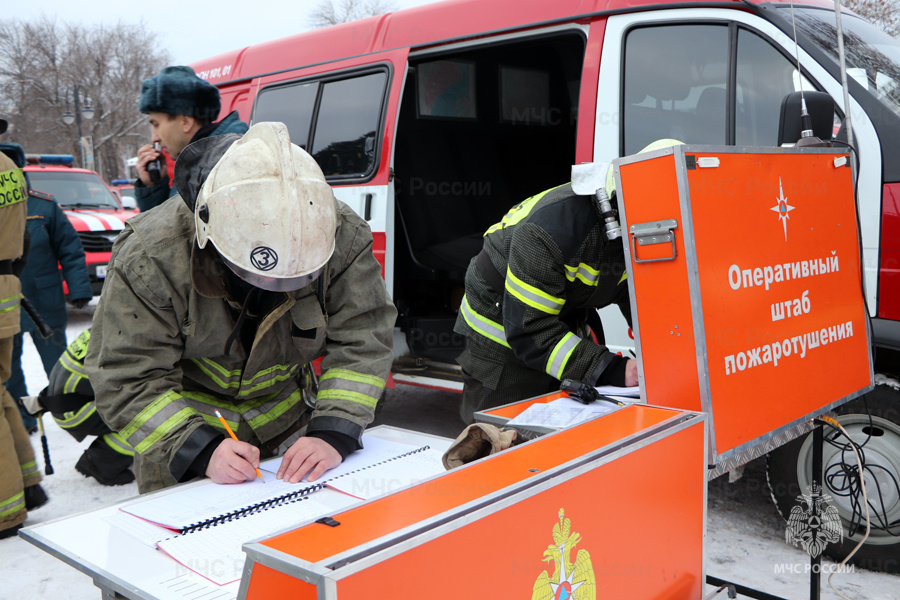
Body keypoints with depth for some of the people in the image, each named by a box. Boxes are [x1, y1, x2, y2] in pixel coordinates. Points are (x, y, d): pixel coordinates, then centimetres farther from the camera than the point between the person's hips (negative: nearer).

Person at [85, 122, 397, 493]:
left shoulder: (343, 239, -24)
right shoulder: (151, 257, -31)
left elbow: (362, 342, -20)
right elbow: (130, 381, -26)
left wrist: (334, 433, -33)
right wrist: (200, 449, -39)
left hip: (283, 419, 3)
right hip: (178, 420, -2)